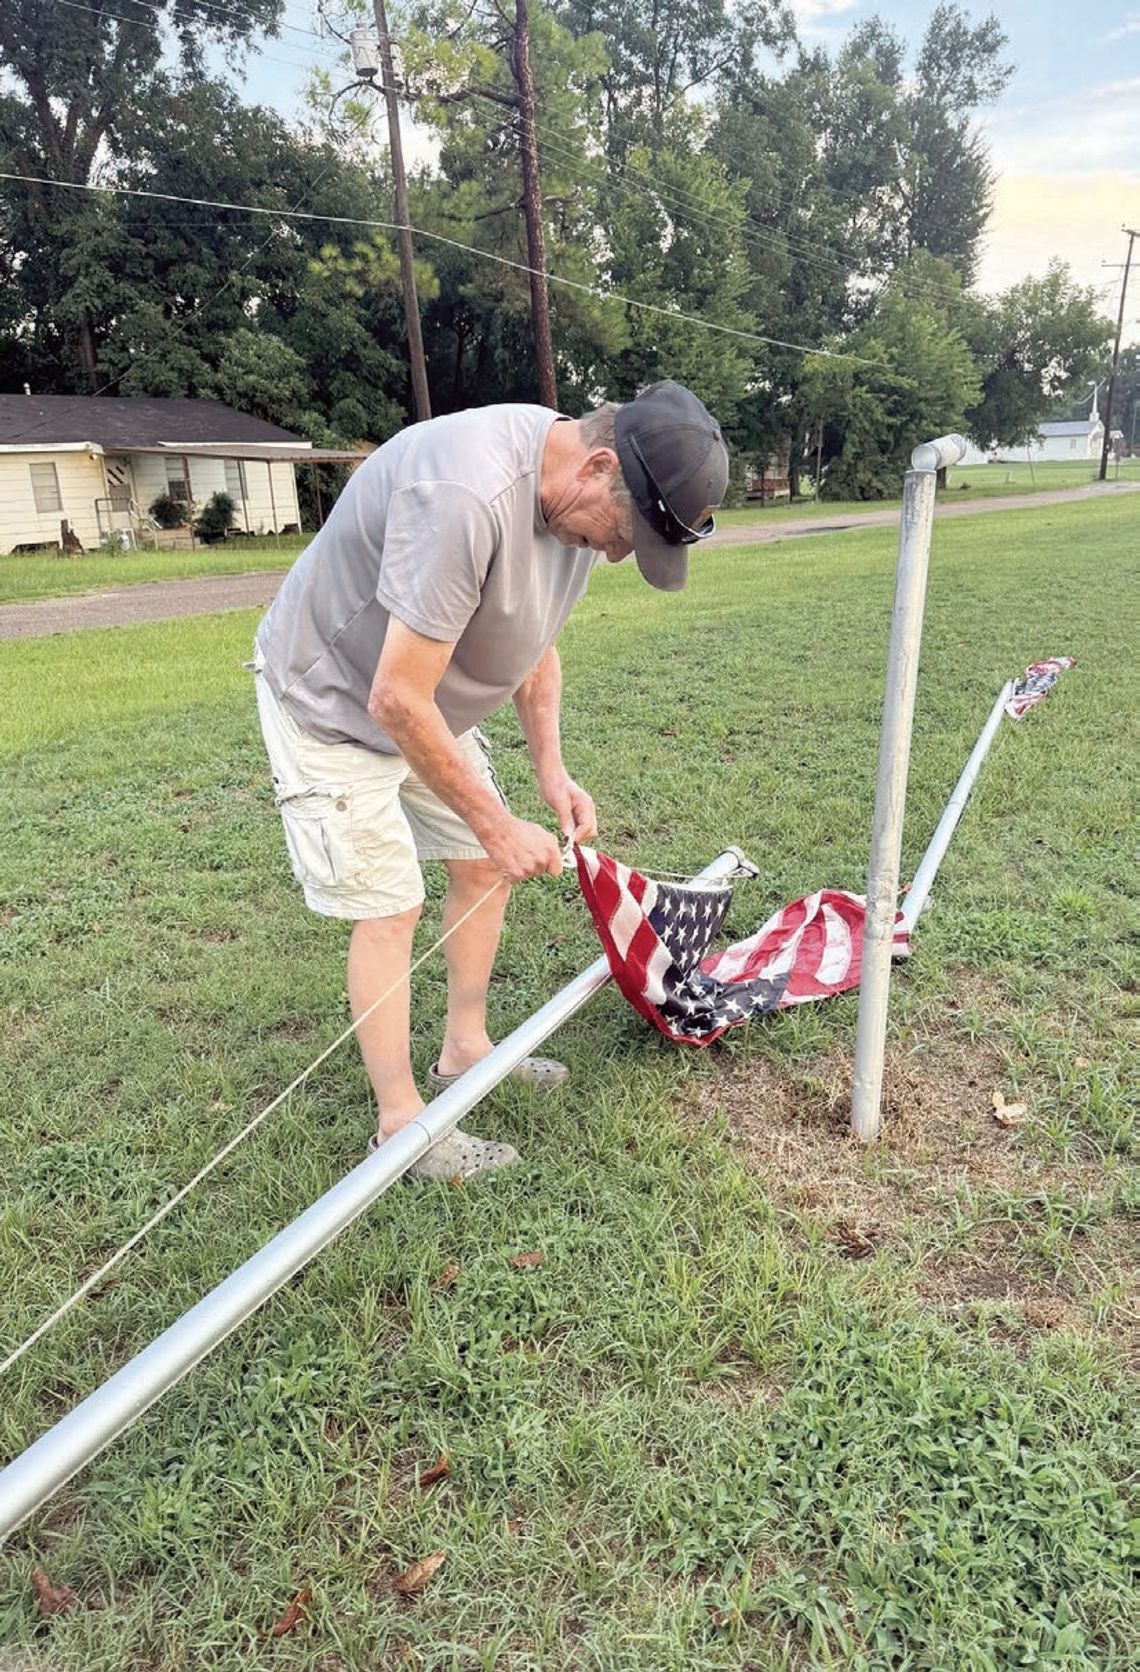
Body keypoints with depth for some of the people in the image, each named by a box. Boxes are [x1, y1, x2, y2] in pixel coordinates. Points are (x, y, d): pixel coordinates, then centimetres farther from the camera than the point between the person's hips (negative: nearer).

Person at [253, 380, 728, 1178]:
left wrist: (552, 769, -7)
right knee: (390, 907, -7)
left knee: (482, 865, 10)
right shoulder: (465, 496, -37)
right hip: (334, 702, -8)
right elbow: (396, 701, -34)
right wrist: (497, 825, -25)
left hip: (432, 703, 8)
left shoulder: (579, 497, -8)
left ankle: (465, 1050, 28)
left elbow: (536, 644, 6)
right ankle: (401, 1121, 9)